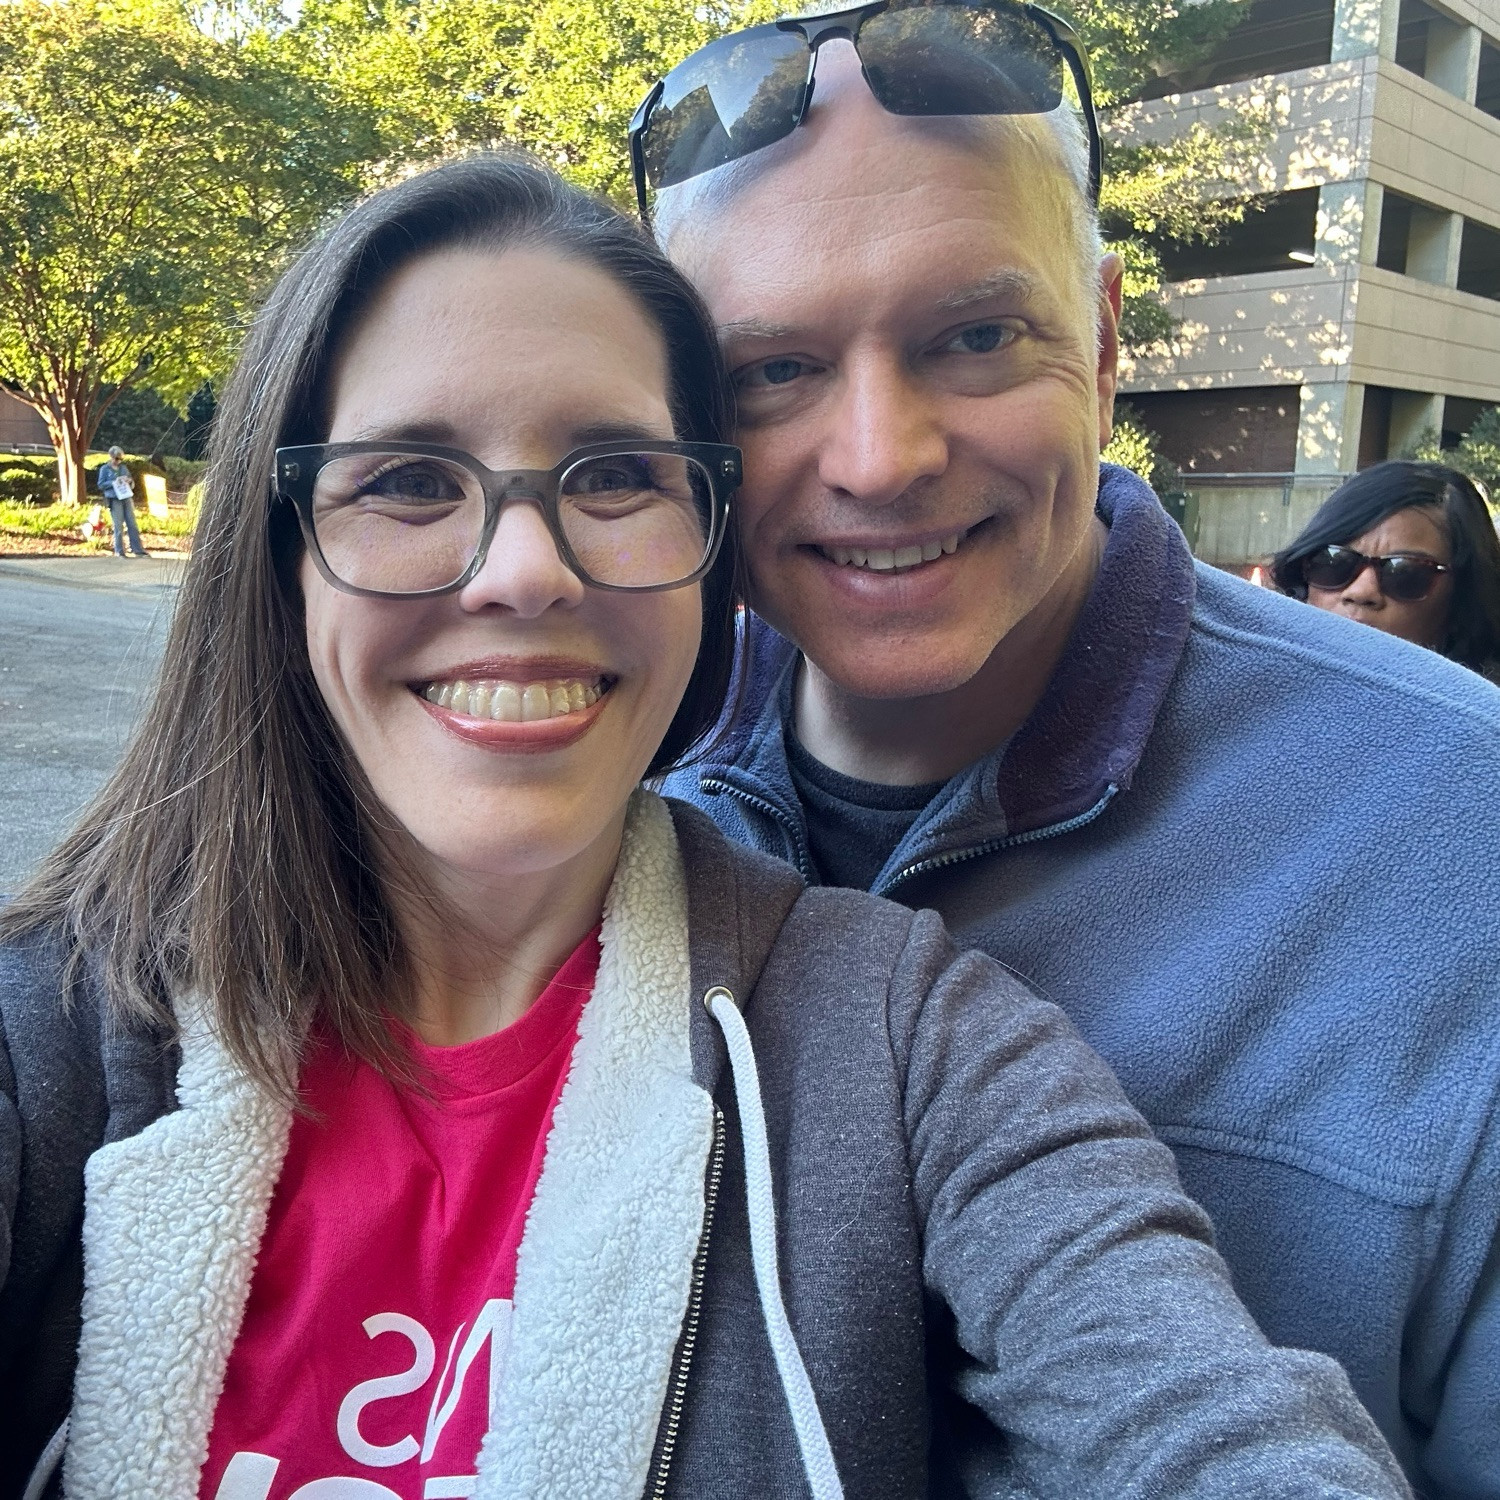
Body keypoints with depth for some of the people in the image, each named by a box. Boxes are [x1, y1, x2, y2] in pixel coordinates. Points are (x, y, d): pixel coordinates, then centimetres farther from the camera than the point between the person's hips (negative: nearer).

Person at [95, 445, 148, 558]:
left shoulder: (124, 468, 15)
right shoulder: (104, 469, 4)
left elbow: (132, 485, 18)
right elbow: (101, 485, -3)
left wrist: (129, 481, -4)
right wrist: (114, 482, -14)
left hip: (127, 498, 4)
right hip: (114, 500, -4)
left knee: (132, 524, 1)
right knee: (118, 526, -3)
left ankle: (138, 550, 1)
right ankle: (119, 552, 3)